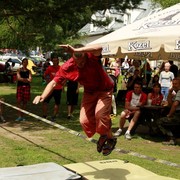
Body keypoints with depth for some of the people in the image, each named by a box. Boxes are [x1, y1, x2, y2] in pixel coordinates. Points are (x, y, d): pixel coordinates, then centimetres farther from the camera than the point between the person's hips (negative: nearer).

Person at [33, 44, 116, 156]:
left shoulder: (92, 57, -31)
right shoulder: (67, 67, -21)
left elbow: (99, 48, -55)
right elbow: (54, 82, -17)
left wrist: (76, 50, -63)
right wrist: (42, 96, -34)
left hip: (104, 89, -4)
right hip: (89, 92, 5)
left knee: (100, 114, -23)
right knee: (84, 120, -3)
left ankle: (110, 138, 4)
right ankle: (103, 136, 27)